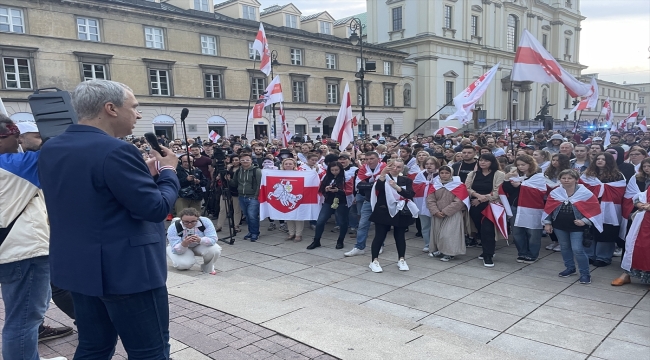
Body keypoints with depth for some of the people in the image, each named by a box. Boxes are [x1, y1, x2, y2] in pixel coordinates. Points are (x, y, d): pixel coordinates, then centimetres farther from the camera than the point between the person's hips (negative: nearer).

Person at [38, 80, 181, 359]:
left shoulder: (50, 149, 7)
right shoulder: (114, 150, -21)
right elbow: (157, 208, -20)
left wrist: (144, 174, 10)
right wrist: (168, 172, -2)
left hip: (79, 267, 9)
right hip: (126, 270, -9)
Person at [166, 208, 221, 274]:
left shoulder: (205, 221, -27)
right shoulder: (173, 227, -29)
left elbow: (213, 239, -30)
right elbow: (176, 250, -31)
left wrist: (200, 240, -50)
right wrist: (184, 244, -55)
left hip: (200, 246, 1)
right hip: (179, 248, -1)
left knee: (215, 250, -29)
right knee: (183, 264, -32)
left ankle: (208, 267, 3)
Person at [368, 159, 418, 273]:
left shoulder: (406, 180, 6)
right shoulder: (383, 178, 0)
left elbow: (410, 194, -10)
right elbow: (378, 188, -20)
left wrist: (397, 187, -22)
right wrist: (383, 174, -29)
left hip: (400, 213, 2)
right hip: (383, 211, -2)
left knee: (400, 236, 10)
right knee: (379, 236, -1)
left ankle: (401, 260, 23)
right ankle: (374, 261, 7)